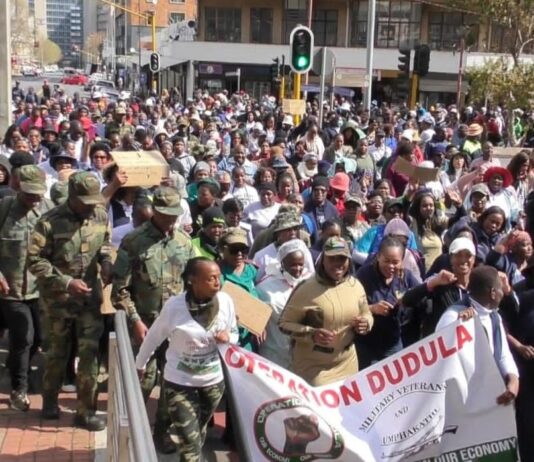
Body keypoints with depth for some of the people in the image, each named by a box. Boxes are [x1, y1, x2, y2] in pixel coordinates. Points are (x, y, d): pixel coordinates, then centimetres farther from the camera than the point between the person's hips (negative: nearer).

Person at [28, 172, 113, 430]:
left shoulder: (101, 217, -4)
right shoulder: (50, 222, -17)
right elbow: (34, 260, -14)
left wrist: (106, 263, -9)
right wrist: (66, 282, -21)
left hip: (90, 297, 3)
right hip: (59, 298, -2)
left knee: (89, 352, 0)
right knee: (57, 352, 13)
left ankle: (86, 411, 13)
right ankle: (50, 402, 36)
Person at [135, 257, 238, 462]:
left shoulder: (225, 301, -13)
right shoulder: (174, 306, -21)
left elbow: (234, 334, 3)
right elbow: (153, 338, -5)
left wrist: (228, 338, -21)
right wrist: (140, 364, 8)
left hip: (213, 381, 4)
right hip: (179, 382, -3)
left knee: (198, 435, 24)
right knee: (190, 444, -5)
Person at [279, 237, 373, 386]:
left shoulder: (355, 285, -1)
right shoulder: (306, 289, -16)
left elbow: (367, 315, 13)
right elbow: (284, 323, -10)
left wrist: (365, 324, -10)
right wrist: (311, 334, -26)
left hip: (347, 364, 5)